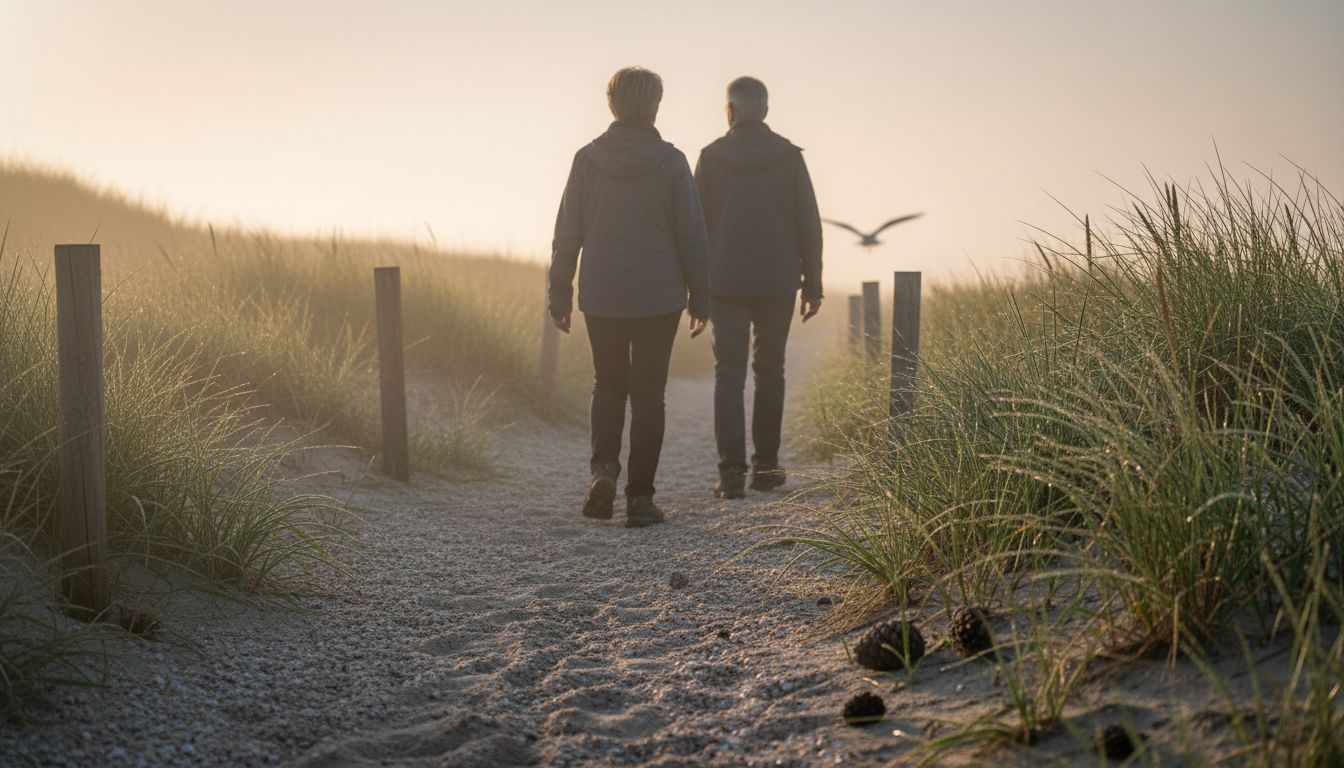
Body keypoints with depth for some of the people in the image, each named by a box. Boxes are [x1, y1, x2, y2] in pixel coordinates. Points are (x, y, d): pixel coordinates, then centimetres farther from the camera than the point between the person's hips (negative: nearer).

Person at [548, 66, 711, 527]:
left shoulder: (587, 159, -1)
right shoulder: (671, 162, -6)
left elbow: (567, 234, 1)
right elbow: (691, 235, -4)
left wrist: (559, 295, 9)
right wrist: (700, 298, 4)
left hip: (601, 296, 2)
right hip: (658, 298, -1)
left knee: (608, 385, 18)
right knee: (647, 394, 6)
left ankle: (603, 466, -4)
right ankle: (640, 497, 5)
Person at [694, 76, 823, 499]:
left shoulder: (711, 157, 0)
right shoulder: (788, 156, 1)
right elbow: (808, 223, -1)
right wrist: (812, 284, 6)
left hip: (725, 283, -1)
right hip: (778, 281, 1)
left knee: (729, 374, 0)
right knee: (769, 371, 14)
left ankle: (731, 471, -10)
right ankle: (765, 465, 17)